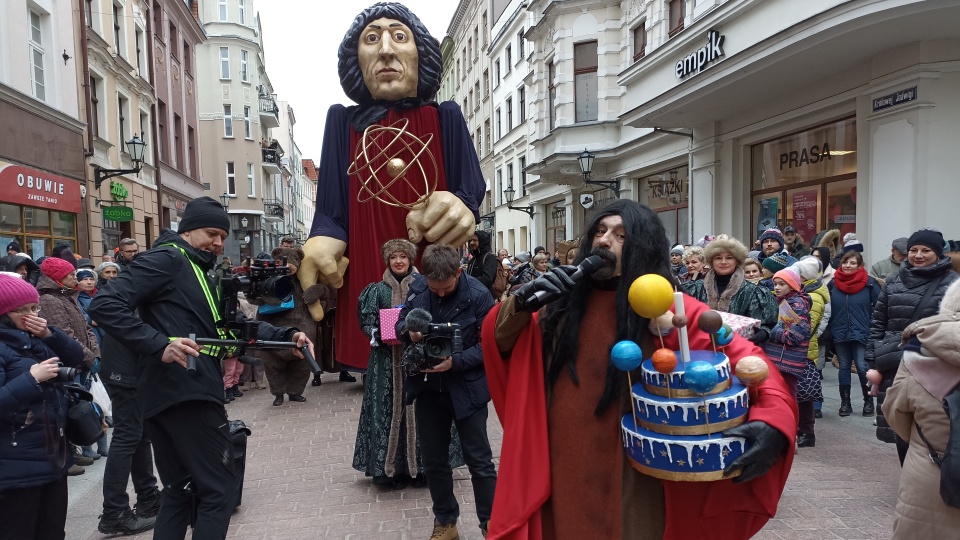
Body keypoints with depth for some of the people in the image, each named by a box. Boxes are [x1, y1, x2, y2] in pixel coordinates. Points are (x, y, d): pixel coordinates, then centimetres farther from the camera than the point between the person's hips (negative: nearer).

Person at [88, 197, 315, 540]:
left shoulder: (200, 272, 22)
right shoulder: (166, 259, -7)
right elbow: (105, 305, -19)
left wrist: (285, 337, 8)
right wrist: (159, 345, -27)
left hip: (169, 395, 10)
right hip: (185, 393, -10)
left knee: (179, 490, 16)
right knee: (219, 490, -3)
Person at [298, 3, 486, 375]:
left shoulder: (447, 118, 4)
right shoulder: (342, 121, 4)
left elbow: (472, 190, -5)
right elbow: (331, 208, 0)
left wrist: (460, 209, -30)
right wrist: (325, 239, -23)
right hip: (366, 287, 0)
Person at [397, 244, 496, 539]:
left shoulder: (478, 295, -15)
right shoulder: (417, 286, -3)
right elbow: (400, 323, 7)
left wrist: (456, 362, -27)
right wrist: (409, 331, -16)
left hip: (466, 388, -4)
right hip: (428, 386, 4)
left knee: (479, 460, 6)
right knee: (433, 460, 14)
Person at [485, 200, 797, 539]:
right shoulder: (565, 299, -1)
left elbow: (744, 357, -14)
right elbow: (499, 339, 5)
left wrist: (772, 420, -31)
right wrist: (523, 302, -15)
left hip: (631, 477, -3)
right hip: (561, 470, 4)